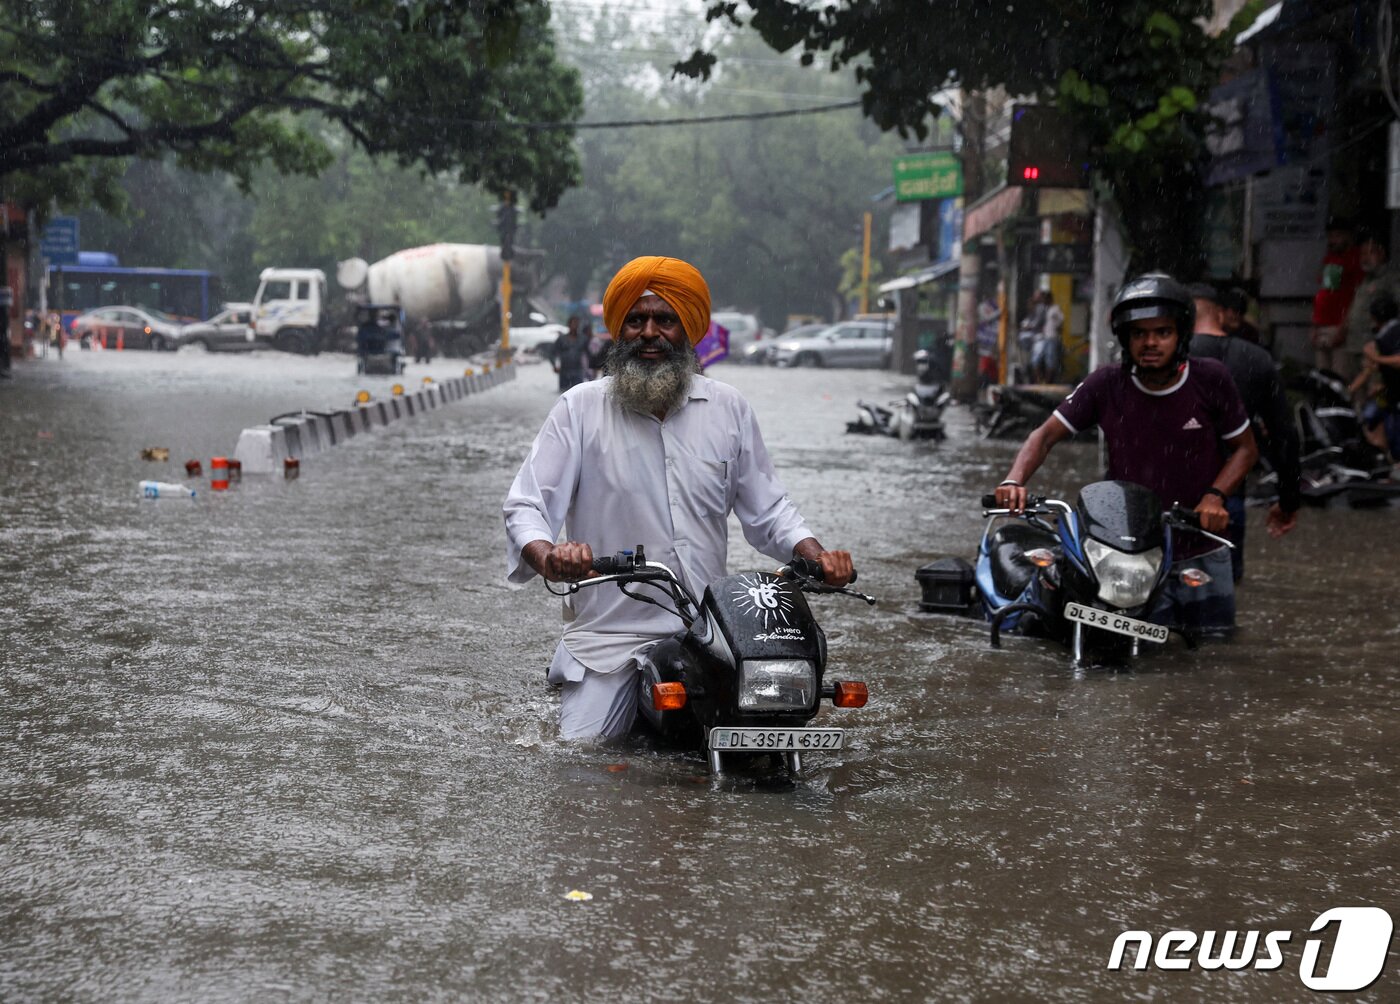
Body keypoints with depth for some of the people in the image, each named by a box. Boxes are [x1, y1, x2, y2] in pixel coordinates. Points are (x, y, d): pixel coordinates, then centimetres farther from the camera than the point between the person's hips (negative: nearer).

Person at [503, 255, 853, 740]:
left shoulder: (727, 409, 11)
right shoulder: (580, 408, 2)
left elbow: (767, 509, 16)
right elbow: (526, 507, -4)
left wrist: (817, 556, -3)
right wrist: (548, 557, -26)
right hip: (608, 632, -2)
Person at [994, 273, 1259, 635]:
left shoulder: (1210, 380, -5)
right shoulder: (1106, 385, -5)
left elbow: (1246, 448, 5)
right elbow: (1047, 435, -1)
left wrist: (1215, 496, -13)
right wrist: (1014, 480, -19)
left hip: (1203, 556, 1)